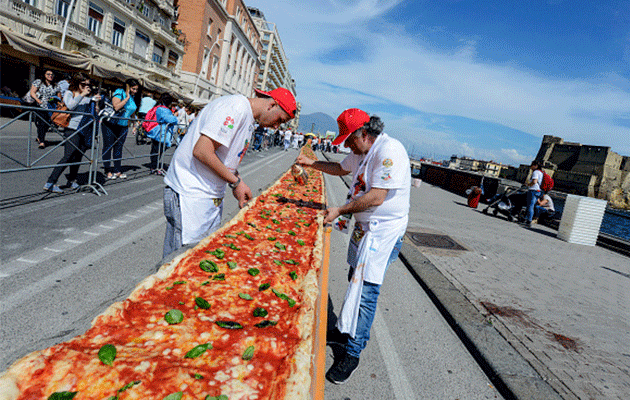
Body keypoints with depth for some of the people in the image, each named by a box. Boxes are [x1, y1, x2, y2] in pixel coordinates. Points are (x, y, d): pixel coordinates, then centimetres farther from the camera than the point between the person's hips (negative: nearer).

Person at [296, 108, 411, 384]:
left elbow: (377, 197, -26)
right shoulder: (362, 151, 10)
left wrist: (340, 211, -18)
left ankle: (352, 353, 5)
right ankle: (346, 332, 33)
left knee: (365, 290, -7)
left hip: (384, 231, -9)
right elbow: (341, 168, 30)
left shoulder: (389, 150, -21)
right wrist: (313, 163, 19)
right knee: (356, 281, 17)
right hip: (365, 227, 9)